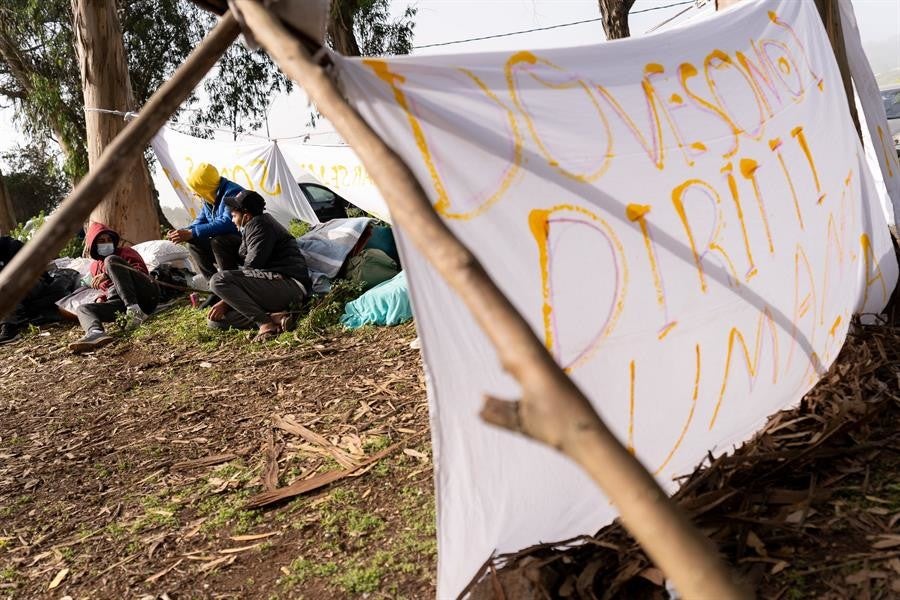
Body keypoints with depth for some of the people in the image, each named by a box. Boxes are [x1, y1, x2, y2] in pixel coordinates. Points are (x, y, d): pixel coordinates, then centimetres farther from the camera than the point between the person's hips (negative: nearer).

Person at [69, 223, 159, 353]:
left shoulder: (125, 252, 17)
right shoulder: (95, 267, 30)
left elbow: (141, 269, -3)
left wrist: (107, 275, -14)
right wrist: (100, 299, 13)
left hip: (146, 293, -4)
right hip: (122, 304, 4)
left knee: (111, 260, -18)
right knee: (82, 308, -13)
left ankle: (133, 309, -36)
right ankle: (95, 333, -51)